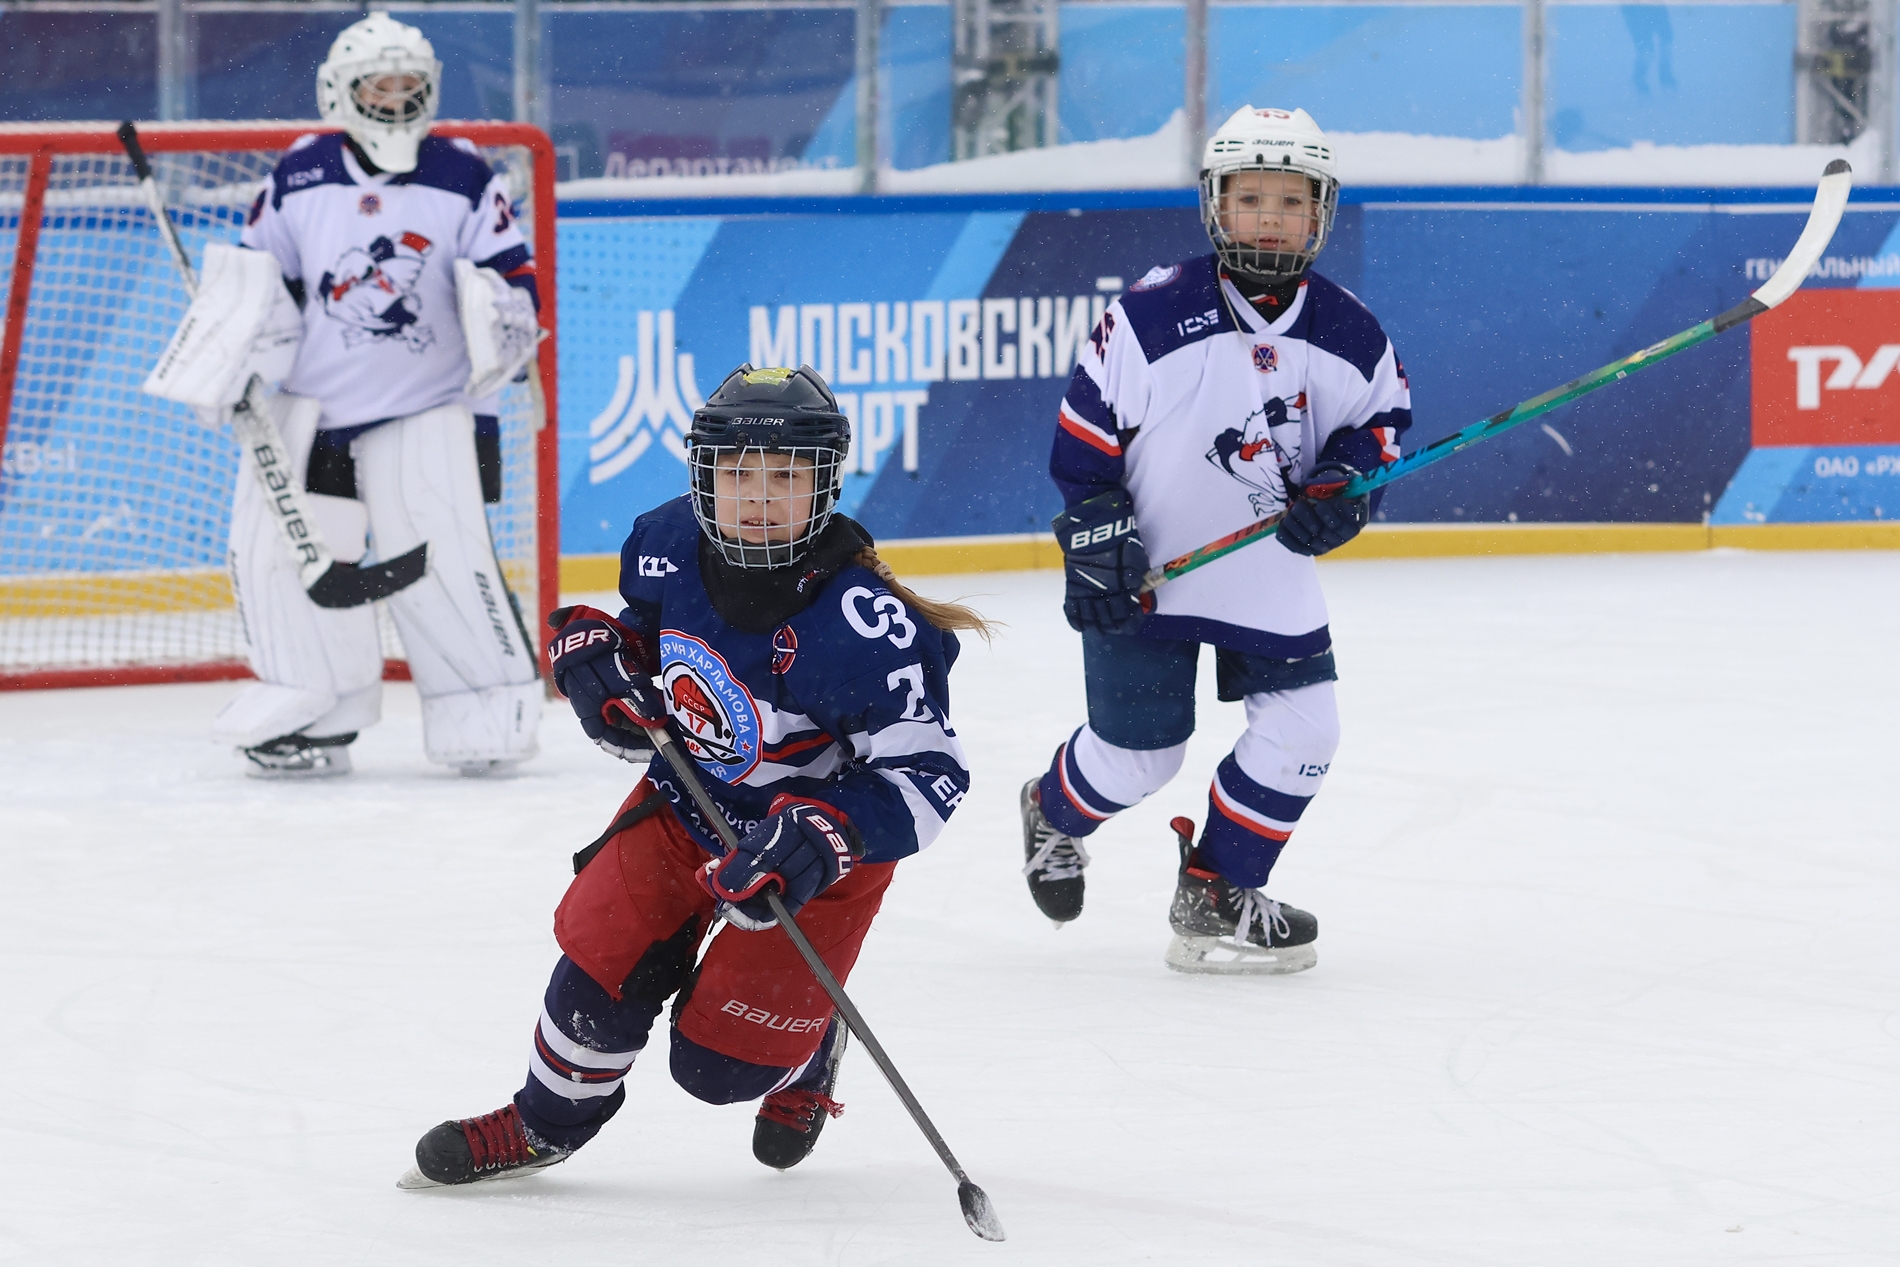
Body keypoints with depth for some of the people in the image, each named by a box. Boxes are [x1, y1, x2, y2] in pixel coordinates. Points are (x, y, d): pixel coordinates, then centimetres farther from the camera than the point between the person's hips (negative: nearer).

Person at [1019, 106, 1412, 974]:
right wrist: (1097, 541, -15)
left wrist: (1342, 483, -9)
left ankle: (1215, 892, 12)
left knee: (1301, 732, -6)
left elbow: (1381, 415, 11)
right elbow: (1085, 431, -11)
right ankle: (1055, 815, 38)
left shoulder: (1346, 333, -6)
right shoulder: (1154, 315, -18)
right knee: (1139, 753, 3)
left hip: (1271, 571, 4)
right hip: (1145, 572, -4)